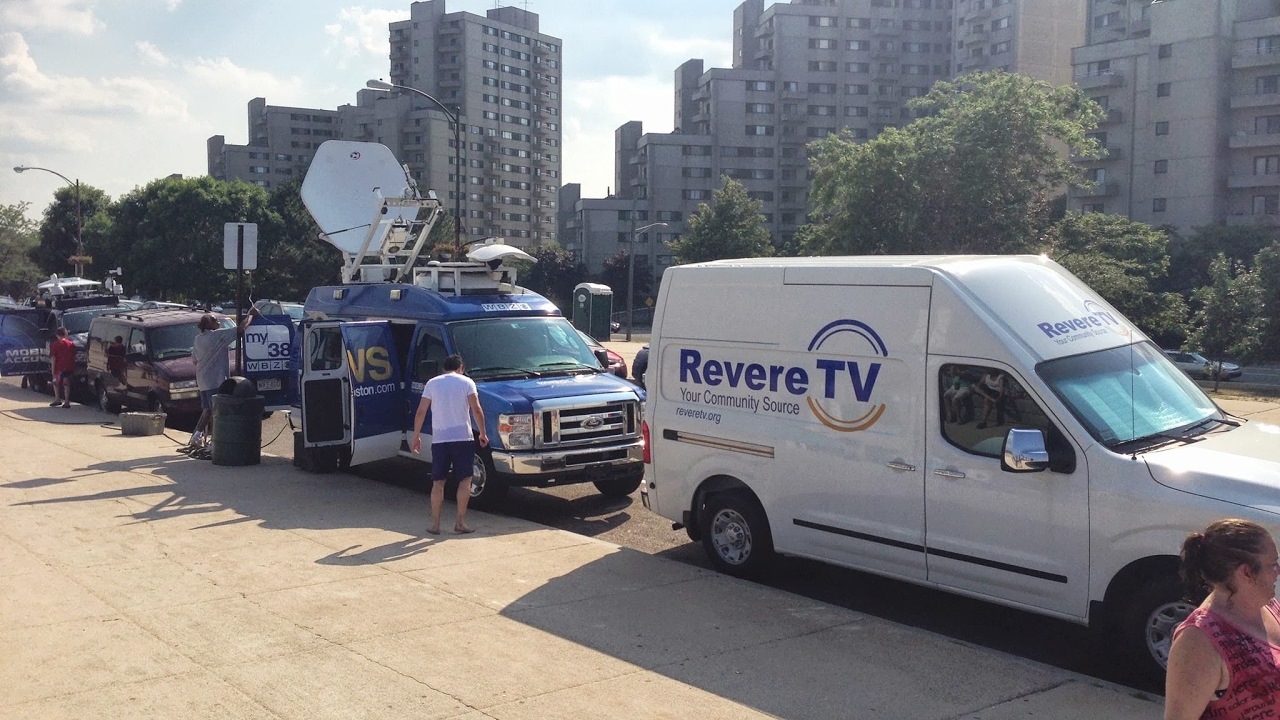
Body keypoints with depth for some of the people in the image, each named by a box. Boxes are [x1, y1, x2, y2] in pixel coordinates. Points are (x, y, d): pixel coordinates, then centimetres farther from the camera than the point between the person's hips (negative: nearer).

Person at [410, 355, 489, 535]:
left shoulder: (432, 383, 9)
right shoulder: (467, 382, 3)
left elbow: (420, 413, 5)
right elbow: (476, 410, -7)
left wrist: (416, 437, 13)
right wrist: (483, 434, 3)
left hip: (439, 439, 2)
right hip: (463, 437, -2)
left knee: (438, 482, 9)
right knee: (465, 480, 6)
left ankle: (435, 524, 8)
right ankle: (460, 522, 2)